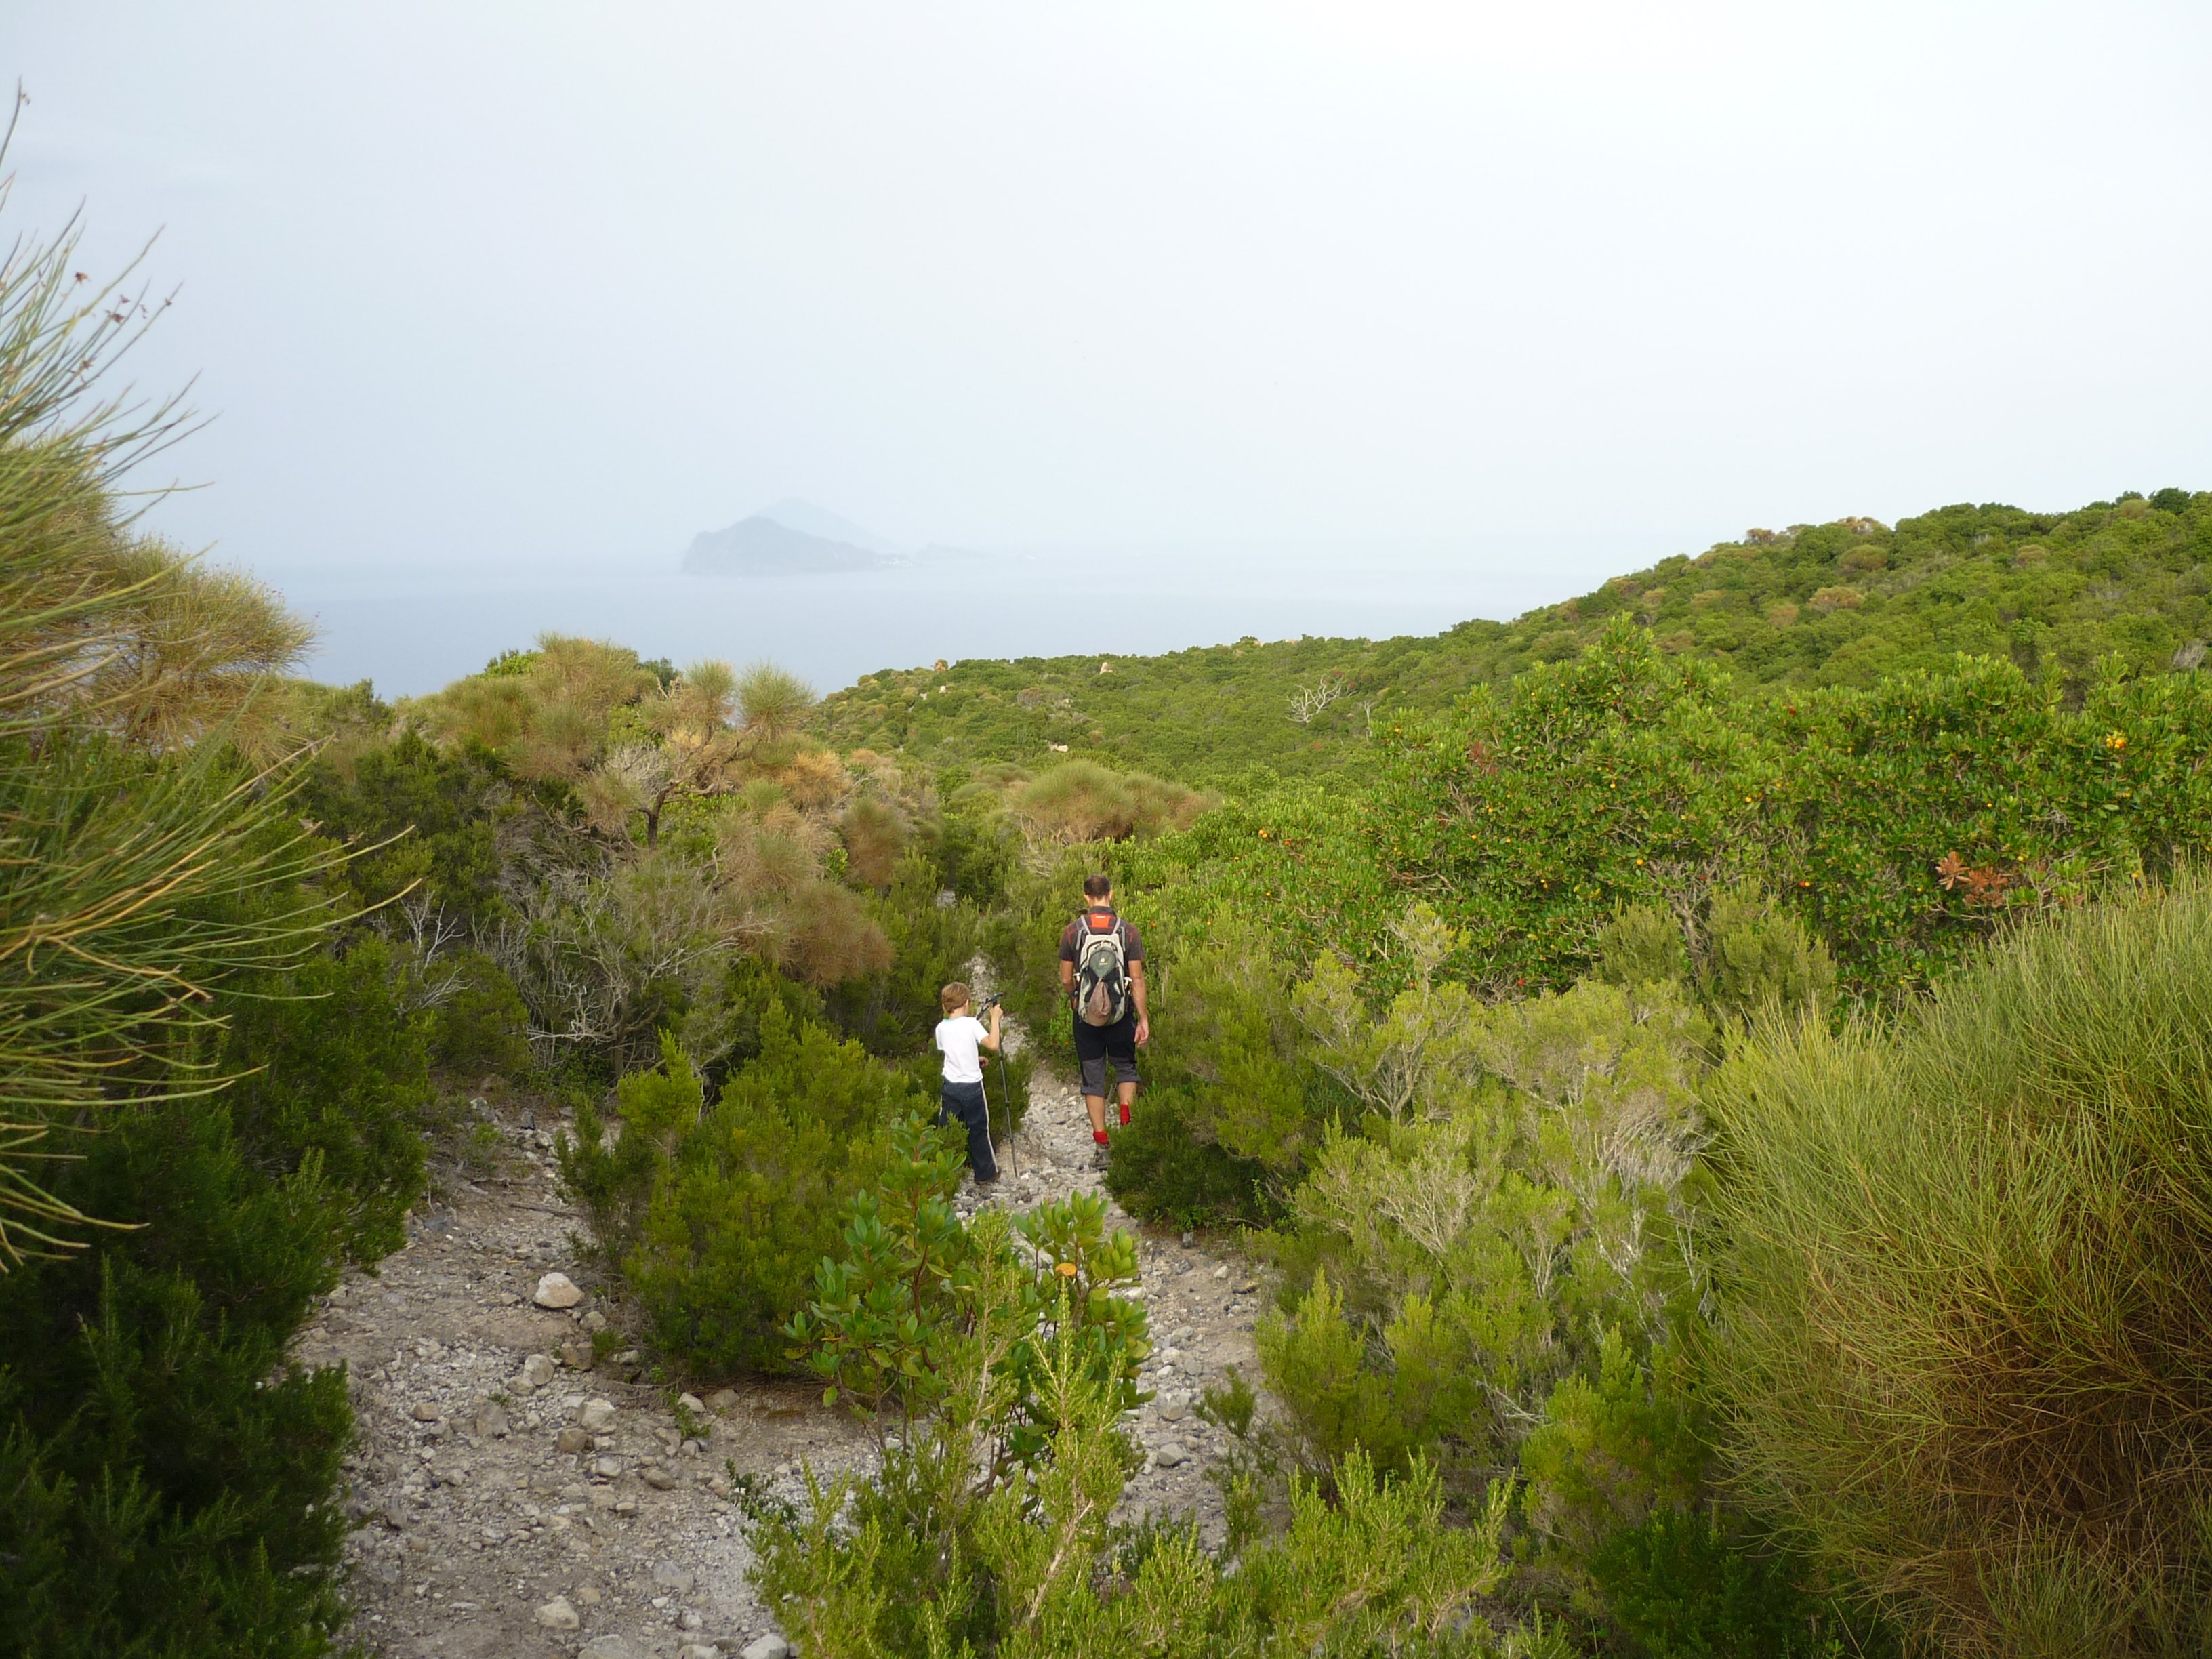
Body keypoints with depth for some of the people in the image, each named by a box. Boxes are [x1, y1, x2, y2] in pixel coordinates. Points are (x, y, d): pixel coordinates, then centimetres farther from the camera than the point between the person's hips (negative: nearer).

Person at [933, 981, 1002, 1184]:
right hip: (972, 1085, -4)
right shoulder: (972, 1024, -14)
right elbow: (993, 1045, -21)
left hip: (950, 1085, 4)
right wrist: (995, 1019, -10)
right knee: (978, 1129, 8)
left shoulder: (941, 1028, 1)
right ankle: (985, 1173, 17)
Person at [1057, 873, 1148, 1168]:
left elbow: (1066, 981, 0)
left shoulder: (1073, 931, -5)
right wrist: (1144, 1019, -1)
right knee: (1125, 1068, 21)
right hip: (1121, 1014, 0)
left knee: (1093, 1078, 9)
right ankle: (1126, 1120, 0)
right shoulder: (1127, 931, -6)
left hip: (1086, 1016, 0)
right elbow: (1137, 979, -7)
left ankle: (1101, 1145, 9)